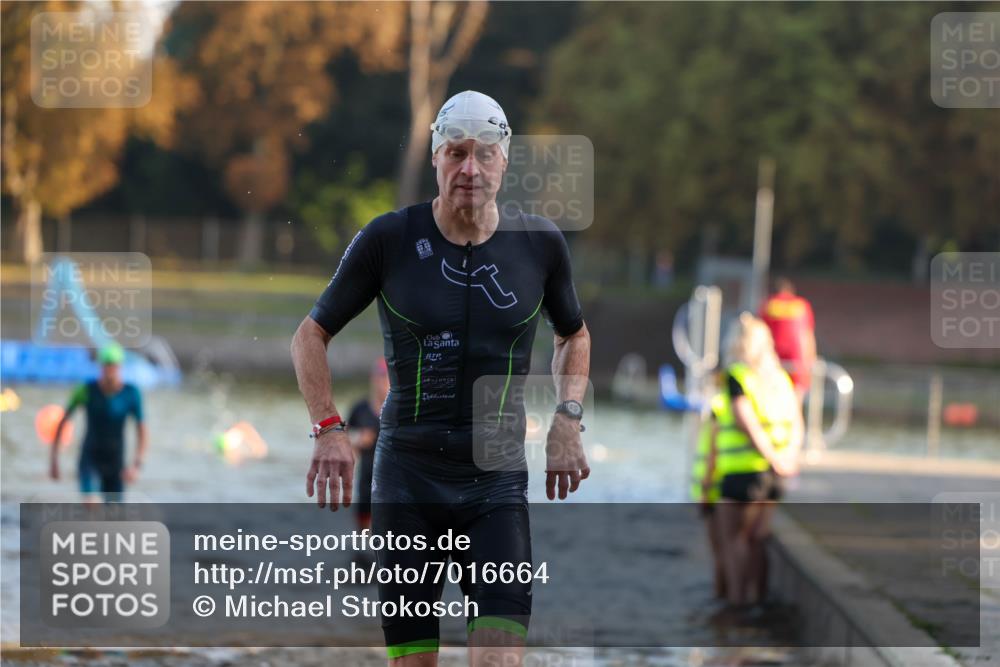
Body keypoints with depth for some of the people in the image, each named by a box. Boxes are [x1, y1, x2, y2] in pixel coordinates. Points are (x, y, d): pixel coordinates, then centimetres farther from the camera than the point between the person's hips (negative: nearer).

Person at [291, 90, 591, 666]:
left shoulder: (539, 243, 1)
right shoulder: (389, 240, -4)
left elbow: (575, 336, 21)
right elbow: (311, 335, 7)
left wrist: (568, 419, 5)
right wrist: (329, 429, -6)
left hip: (498, 481, 0)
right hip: (407, 478, 0)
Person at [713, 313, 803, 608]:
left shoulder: (734, 376, -9)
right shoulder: (781, 378, 11)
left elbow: (746, 421, -17)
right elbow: (796, 422, 4)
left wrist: (773, 457, -17)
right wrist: (791, 453, -7)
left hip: (742, 468, -6)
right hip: (773, 473, 6)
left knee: (732, 535, 3)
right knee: (757, 537, 14)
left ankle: (736, 594, -1)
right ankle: (757, 592, 16)